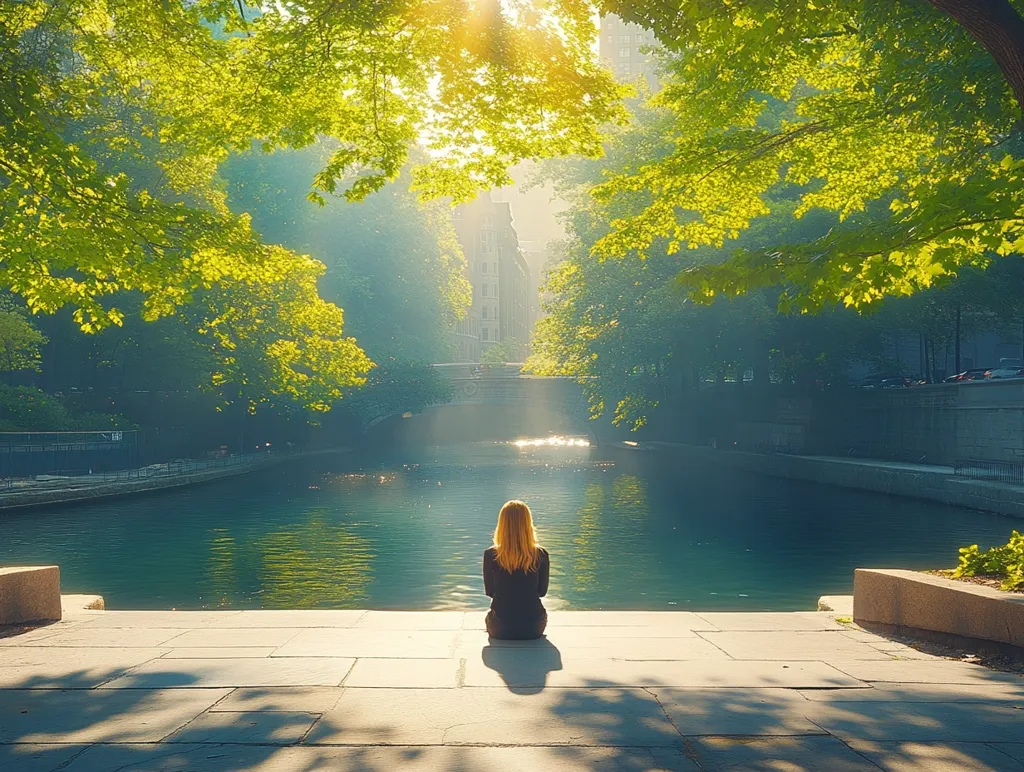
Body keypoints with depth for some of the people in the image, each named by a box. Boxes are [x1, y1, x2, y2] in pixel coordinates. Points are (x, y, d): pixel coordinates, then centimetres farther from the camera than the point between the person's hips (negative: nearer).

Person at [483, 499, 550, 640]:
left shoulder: (490, 555, -12)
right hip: (533, 628, 0)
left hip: (501, 629, 0)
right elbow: (542, 591, 2)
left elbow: (489, 592, 0)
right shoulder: (541, 555, -11)